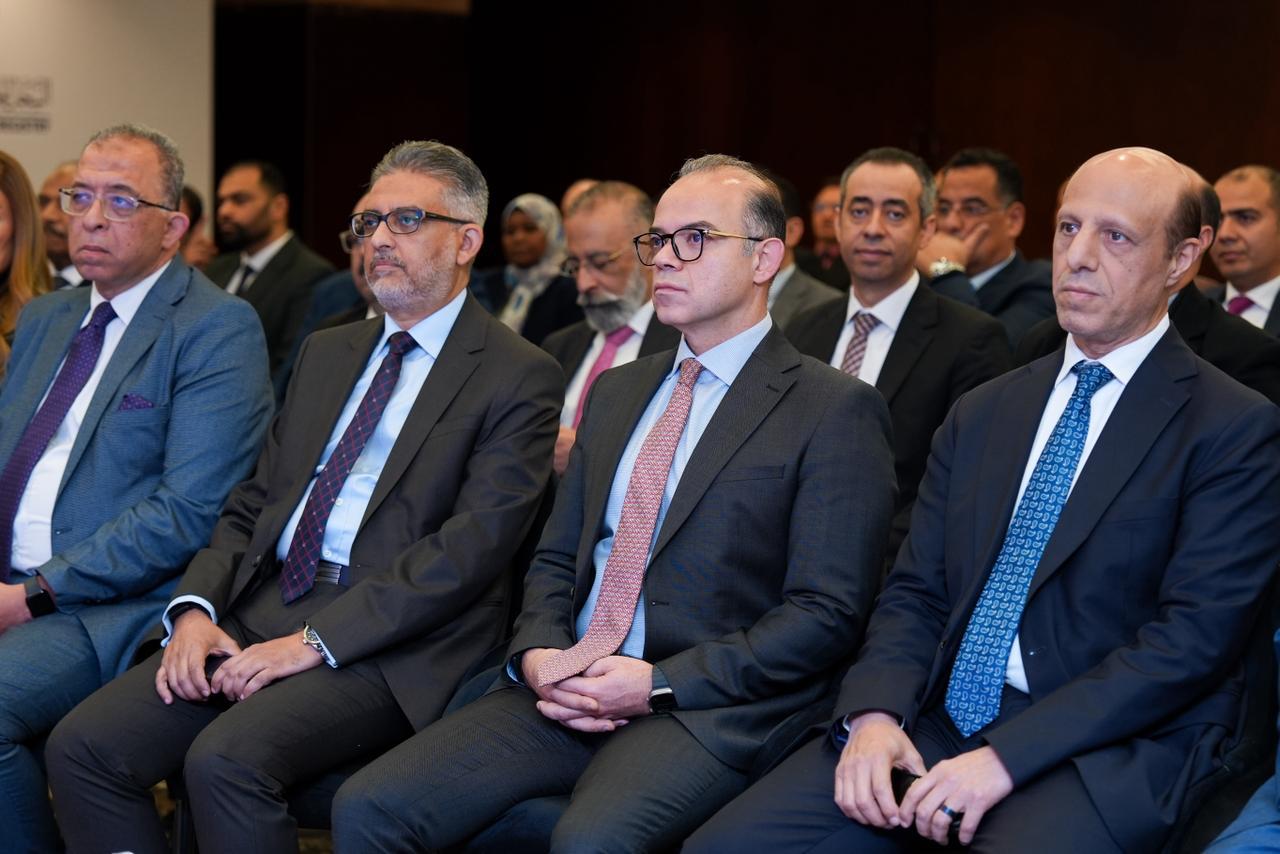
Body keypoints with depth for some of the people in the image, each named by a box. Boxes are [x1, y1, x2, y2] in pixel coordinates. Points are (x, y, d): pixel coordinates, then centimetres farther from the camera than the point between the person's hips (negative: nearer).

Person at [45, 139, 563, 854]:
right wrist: (197, 608, -2)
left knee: (227, 758, -32)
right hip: (264, 609, 7)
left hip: (395, 643, -6)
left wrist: (317, 640, -18)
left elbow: (474, 546, -13)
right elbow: (253, 504, 18)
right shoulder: (327, 352, 21)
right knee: (84, 747, -14)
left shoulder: (518, 376, -2)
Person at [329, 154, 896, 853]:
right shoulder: (617, 391, 21)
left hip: (705, 710, -6)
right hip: (565, 691, 6)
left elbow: (827, 612, -8)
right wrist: (539, 652, -1)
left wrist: (661, 683, -15)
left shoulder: (835, 411, -2)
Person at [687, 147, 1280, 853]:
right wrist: (873, 713, -8)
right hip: (934, 722, 5)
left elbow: (1194, 636, -11)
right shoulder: (981, 415, 18)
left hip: (1107, 751, -4)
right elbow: (915, 593, 14)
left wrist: (1007, 757, -18)